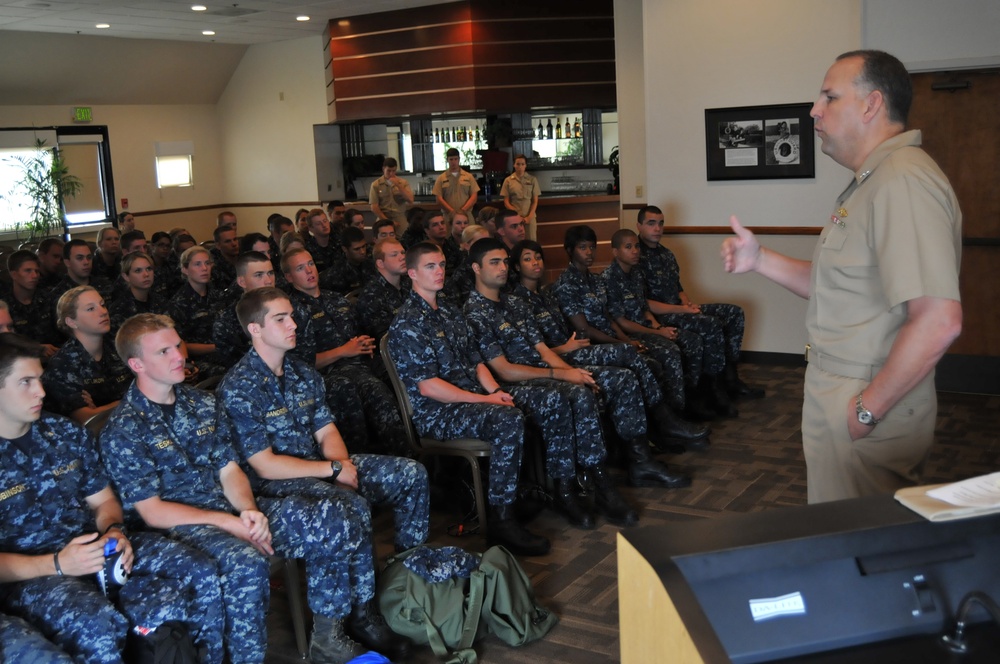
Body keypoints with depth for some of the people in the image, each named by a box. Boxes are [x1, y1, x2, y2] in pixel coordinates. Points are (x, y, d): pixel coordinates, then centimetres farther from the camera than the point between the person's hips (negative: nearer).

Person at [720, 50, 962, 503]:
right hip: (837, 396, 10)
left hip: (869, 411, -10)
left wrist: (868, 409, -22)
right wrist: (759, 260, 7)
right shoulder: (871, 182, 14)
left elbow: (938, 321, -30)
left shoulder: (903, 182, -22)